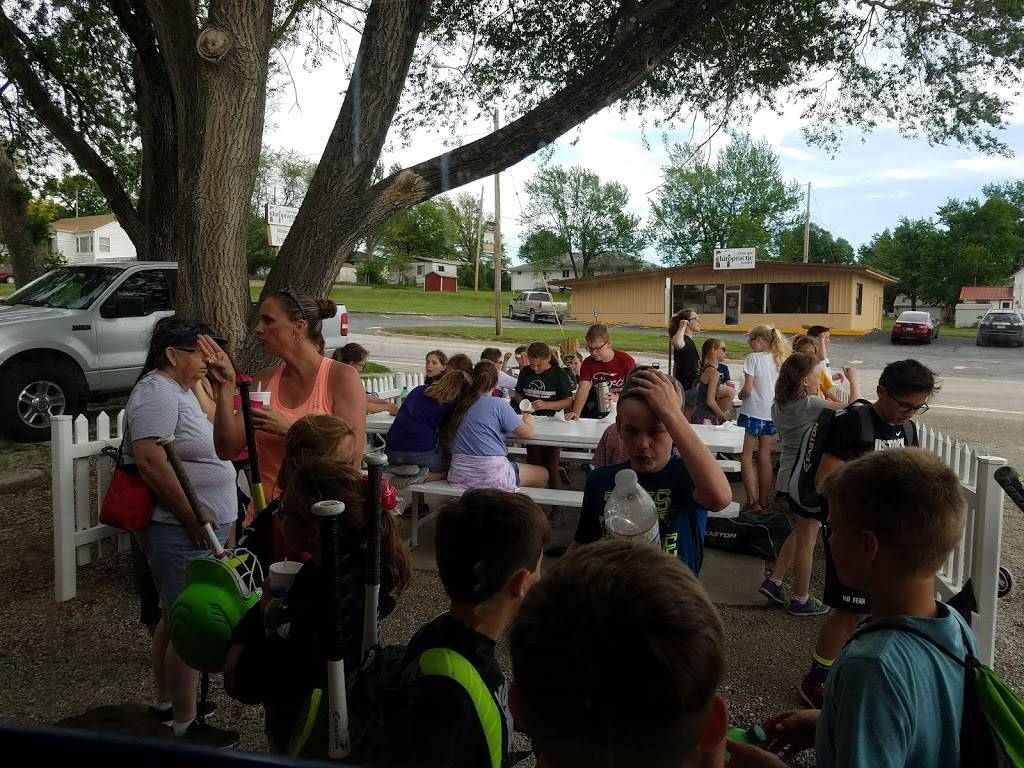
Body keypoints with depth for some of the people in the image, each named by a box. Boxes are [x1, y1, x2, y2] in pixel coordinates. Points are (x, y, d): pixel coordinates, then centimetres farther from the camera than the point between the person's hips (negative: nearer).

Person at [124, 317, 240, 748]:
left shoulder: (181, 390, 14)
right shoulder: (157, 392, -16)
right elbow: (149, 460, -26)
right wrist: (192, 518, -22)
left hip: (188, 529, 11)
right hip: (179, 531, -11)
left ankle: (165, 702, 35)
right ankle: (185, 725, 9)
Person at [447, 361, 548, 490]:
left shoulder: (460, 403, 6)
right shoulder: (498, 404, -8)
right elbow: (527, 433, -5)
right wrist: (528, 420, 19)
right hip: (492, 477, -6)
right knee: (543, 474, 17)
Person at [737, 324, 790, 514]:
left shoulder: (753, 358, -11)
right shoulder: (780, 360, 7)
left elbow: (748, 389, -16)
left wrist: (740, 394, 4)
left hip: (752, 413, -6)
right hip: (772, 414, 6)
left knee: (746, 457, 2)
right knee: (765, 458, 12)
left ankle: (752, 503, -5)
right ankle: (763, 502, 17)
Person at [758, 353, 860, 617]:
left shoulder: (778, 406, 3)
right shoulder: (811, 404, -20)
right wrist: (854, 380, 1)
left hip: (789, 477, 8)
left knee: (801, 532, 22)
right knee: (806, 540, 4)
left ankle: (773, 582, 23)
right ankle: (801, 600, 16)